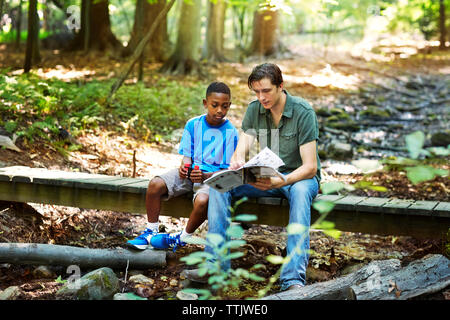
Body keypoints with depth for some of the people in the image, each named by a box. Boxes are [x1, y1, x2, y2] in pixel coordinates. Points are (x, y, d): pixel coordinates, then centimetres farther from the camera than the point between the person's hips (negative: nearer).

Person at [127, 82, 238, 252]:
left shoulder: (231, 132, -8)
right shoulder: (193, 125, 2)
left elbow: (228, 169, -8)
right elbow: (187, 154, 7)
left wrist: (204, 176, -24)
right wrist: (184, 166, -17)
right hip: (190, 171, 4)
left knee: (202, 200, -36)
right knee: (155, 184, -20)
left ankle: (182, 238, -7)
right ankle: (151, 232, -3)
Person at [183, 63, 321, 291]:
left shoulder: (303, 112, -17)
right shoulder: (255, 109, -2)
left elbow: (310, 167, -21)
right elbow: (240, 151, -7)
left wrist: (281, 182, -40)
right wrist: (236, 162, -34)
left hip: (299, 177, -4)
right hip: (267, 176, 5)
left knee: (300, 191, -41)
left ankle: (293, 278, -46)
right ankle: (216, 265, -21)